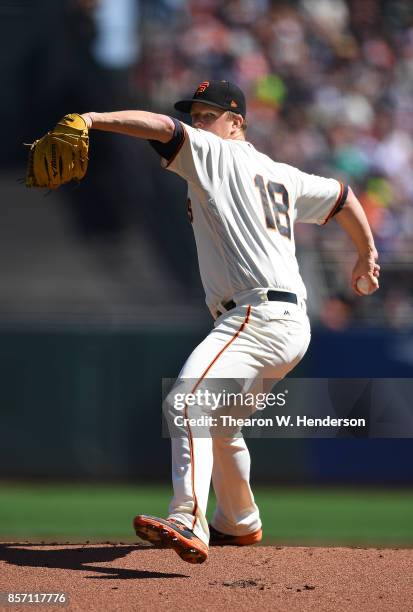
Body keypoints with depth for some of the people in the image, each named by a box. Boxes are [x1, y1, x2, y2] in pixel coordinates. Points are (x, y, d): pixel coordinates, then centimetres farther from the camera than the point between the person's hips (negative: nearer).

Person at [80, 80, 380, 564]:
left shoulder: (217, 155, -1)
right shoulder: (279, 175, 23)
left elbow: (161, 126, -17)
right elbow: (342, 196, 35)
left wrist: (94, 120, -26)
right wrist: (366, 255, 49)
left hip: (259, 317, -10)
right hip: (290, 324, 10)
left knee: (187, 399, -29)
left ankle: (189, 523, -48)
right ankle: (238, 523, 49)